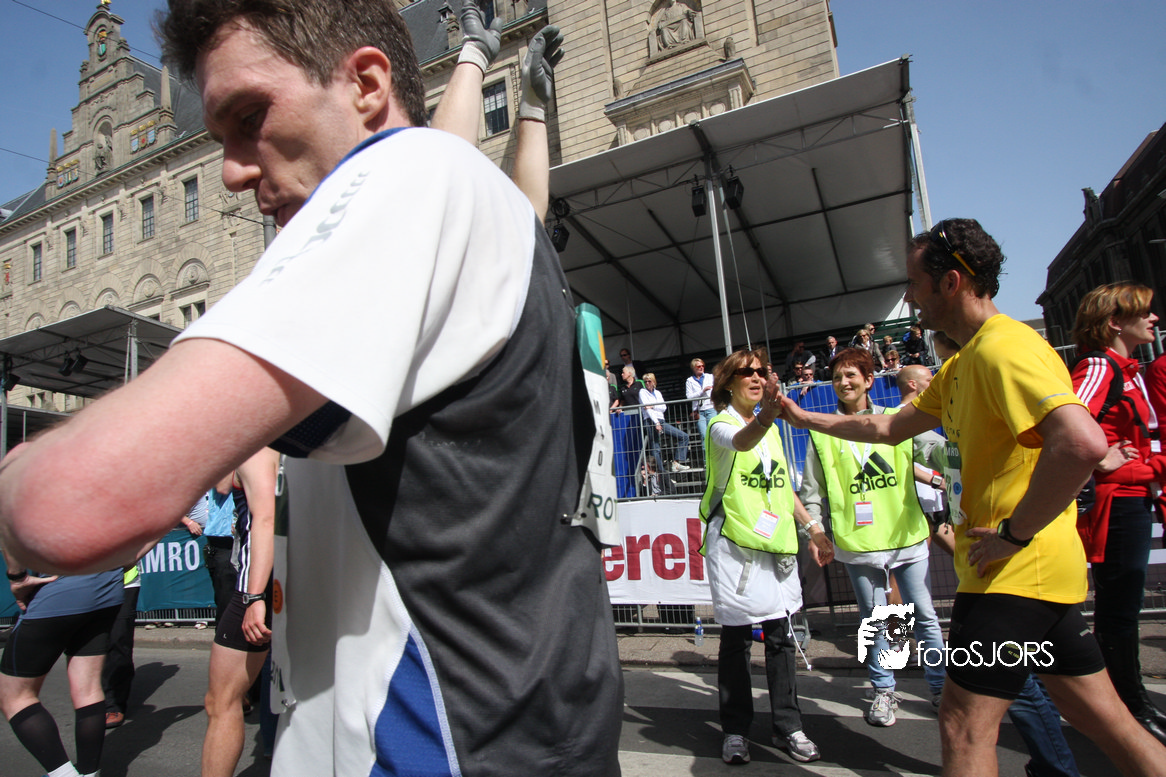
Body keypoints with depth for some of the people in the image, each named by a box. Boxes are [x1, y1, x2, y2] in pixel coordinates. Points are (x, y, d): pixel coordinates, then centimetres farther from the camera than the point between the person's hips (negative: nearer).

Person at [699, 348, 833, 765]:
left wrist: (812, 526, 18)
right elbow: (741, 441, -32)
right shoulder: (721, 424, -7)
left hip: (776, 543, 6)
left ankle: (787, 725, 23)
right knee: (735, 637, 1)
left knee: (781, 635, 9)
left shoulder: (772, 428, 16)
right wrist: (766, 414, -52)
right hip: (733, 543, -6)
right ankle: (735, 730, 15)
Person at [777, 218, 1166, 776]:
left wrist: (1013, 533, -23)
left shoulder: (1003, 347, -18)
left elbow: (1083, 442, -33)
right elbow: (889, 428, 23)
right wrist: (805, 417, 24)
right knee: (1103, 718, 19)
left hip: (1017, 571, -10)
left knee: (964, 726, 0)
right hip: (1035, 574, 10)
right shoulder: (960, 365, 15)